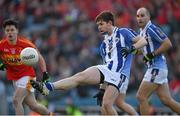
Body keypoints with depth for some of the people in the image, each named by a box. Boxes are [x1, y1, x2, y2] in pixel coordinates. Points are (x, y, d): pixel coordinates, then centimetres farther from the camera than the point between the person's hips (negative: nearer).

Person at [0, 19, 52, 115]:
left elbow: (39, 58, -3)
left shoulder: (25, 44, -16)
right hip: (14, 78, 4)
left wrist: (44, 72, -11)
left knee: (16, 100, -23)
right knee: (32, 105, 10)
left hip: (27, 75, -4)